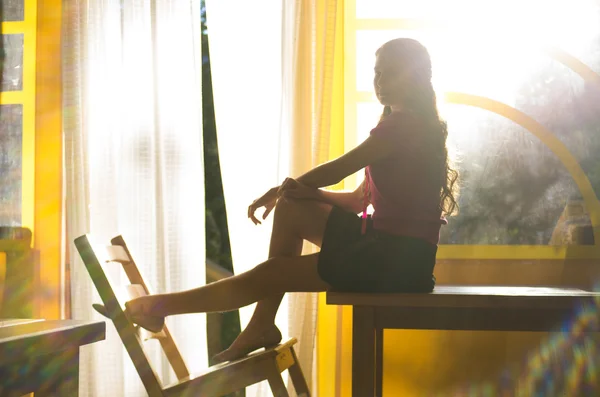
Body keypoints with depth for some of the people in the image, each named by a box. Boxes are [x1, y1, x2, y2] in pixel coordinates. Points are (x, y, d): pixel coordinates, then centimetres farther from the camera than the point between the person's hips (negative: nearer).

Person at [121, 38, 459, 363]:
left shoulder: (407, 123, -12)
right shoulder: (404, 126, 21)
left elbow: (338, 168, -11)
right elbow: (359, 201, 17)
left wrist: (284, 187, 6)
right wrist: (309, 193, -1)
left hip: (401, 259, -10)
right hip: (381, 240, 10)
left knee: (269, 275, -6)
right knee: (291, 208, 7)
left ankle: (159, 308, 5)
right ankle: (263, 325, 6)